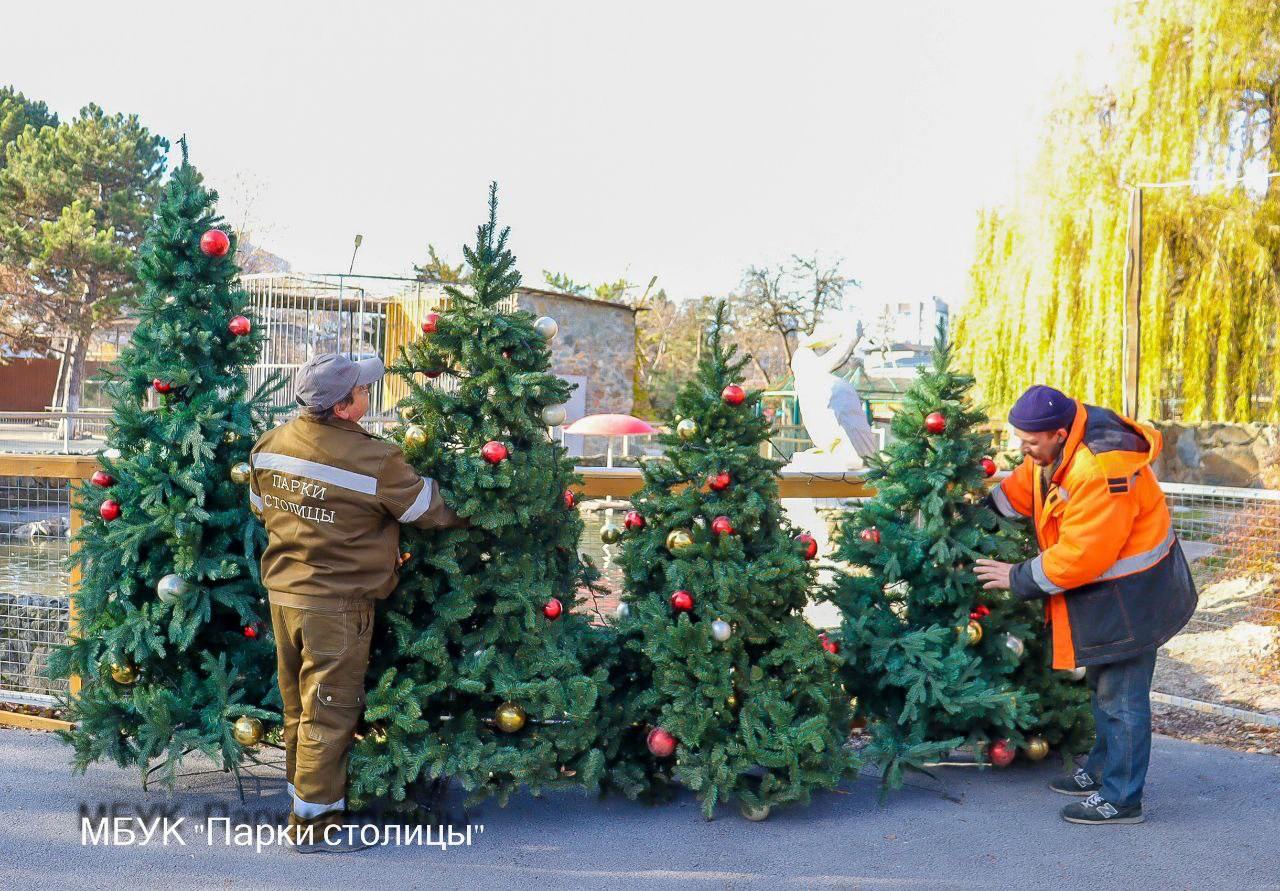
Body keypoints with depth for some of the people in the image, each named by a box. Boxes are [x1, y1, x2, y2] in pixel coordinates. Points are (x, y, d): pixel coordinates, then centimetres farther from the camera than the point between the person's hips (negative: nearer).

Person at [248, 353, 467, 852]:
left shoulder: (269, 447, -1)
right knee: (329, 716, 3)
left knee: (299, 710, 18)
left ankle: (306, 798, 32)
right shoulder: (374, 460, -21)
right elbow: (431, 509, -8)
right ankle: (314, 823, 10)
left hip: (282, 593, 7)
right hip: (336, 605, -7)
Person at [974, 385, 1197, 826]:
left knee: (1121, 696, 0)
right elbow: (1020, 491, 11)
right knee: (1102, 685, 23)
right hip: (1099, 587, 10)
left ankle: (1121, 799, 11)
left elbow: (1080, 556, -31)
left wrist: (1020, 577, -20)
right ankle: (1102, 771, 40)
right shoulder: (1057, 449, -4)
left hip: (1130, 595, -10)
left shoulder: (1101, 473, -34)